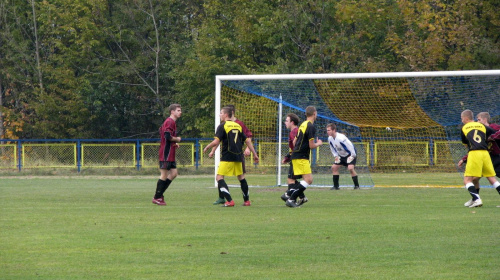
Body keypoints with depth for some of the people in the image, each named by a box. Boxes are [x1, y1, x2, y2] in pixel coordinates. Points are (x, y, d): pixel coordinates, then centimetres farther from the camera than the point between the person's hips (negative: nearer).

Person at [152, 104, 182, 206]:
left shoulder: (172, 122, 19)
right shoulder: (170, 122, -14)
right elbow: (168, 136, -25)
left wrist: (174, 144, 13)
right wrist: (177, 139, -9)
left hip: (170, 154, 10)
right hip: (166, 154, -10)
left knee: (173, 173, 9)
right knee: (164, 175, -5)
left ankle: (159, 195, 13)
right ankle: (157, 197, 1)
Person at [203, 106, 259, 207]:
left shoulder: (222, 126, -6)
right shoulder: (238, 126, 13)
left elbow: (216, 142, -15)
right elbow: (247, 141, 14)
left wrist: (207, 148, 2)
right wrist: (255, 154, 18)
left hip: (227, 157, -7)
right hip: (238, 156, 7)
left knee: (219, 177, -5)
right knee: (241, 177, 21)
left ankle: (229, 201, -19)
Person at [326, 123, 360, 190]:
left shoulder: (341, 138, -32)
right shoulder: (330, 139, -7)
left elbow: (350, 146, -26)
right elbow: (332, 148, 11)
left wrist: (352, 156, -20)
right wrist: (336, 156, -1)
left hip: (350, 155, -8)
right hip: (341, 156, 8)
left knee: (350, 168, -26)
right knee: (334, 167, 0)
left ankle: (356, 185, -14)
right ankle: (336, 186, 9)